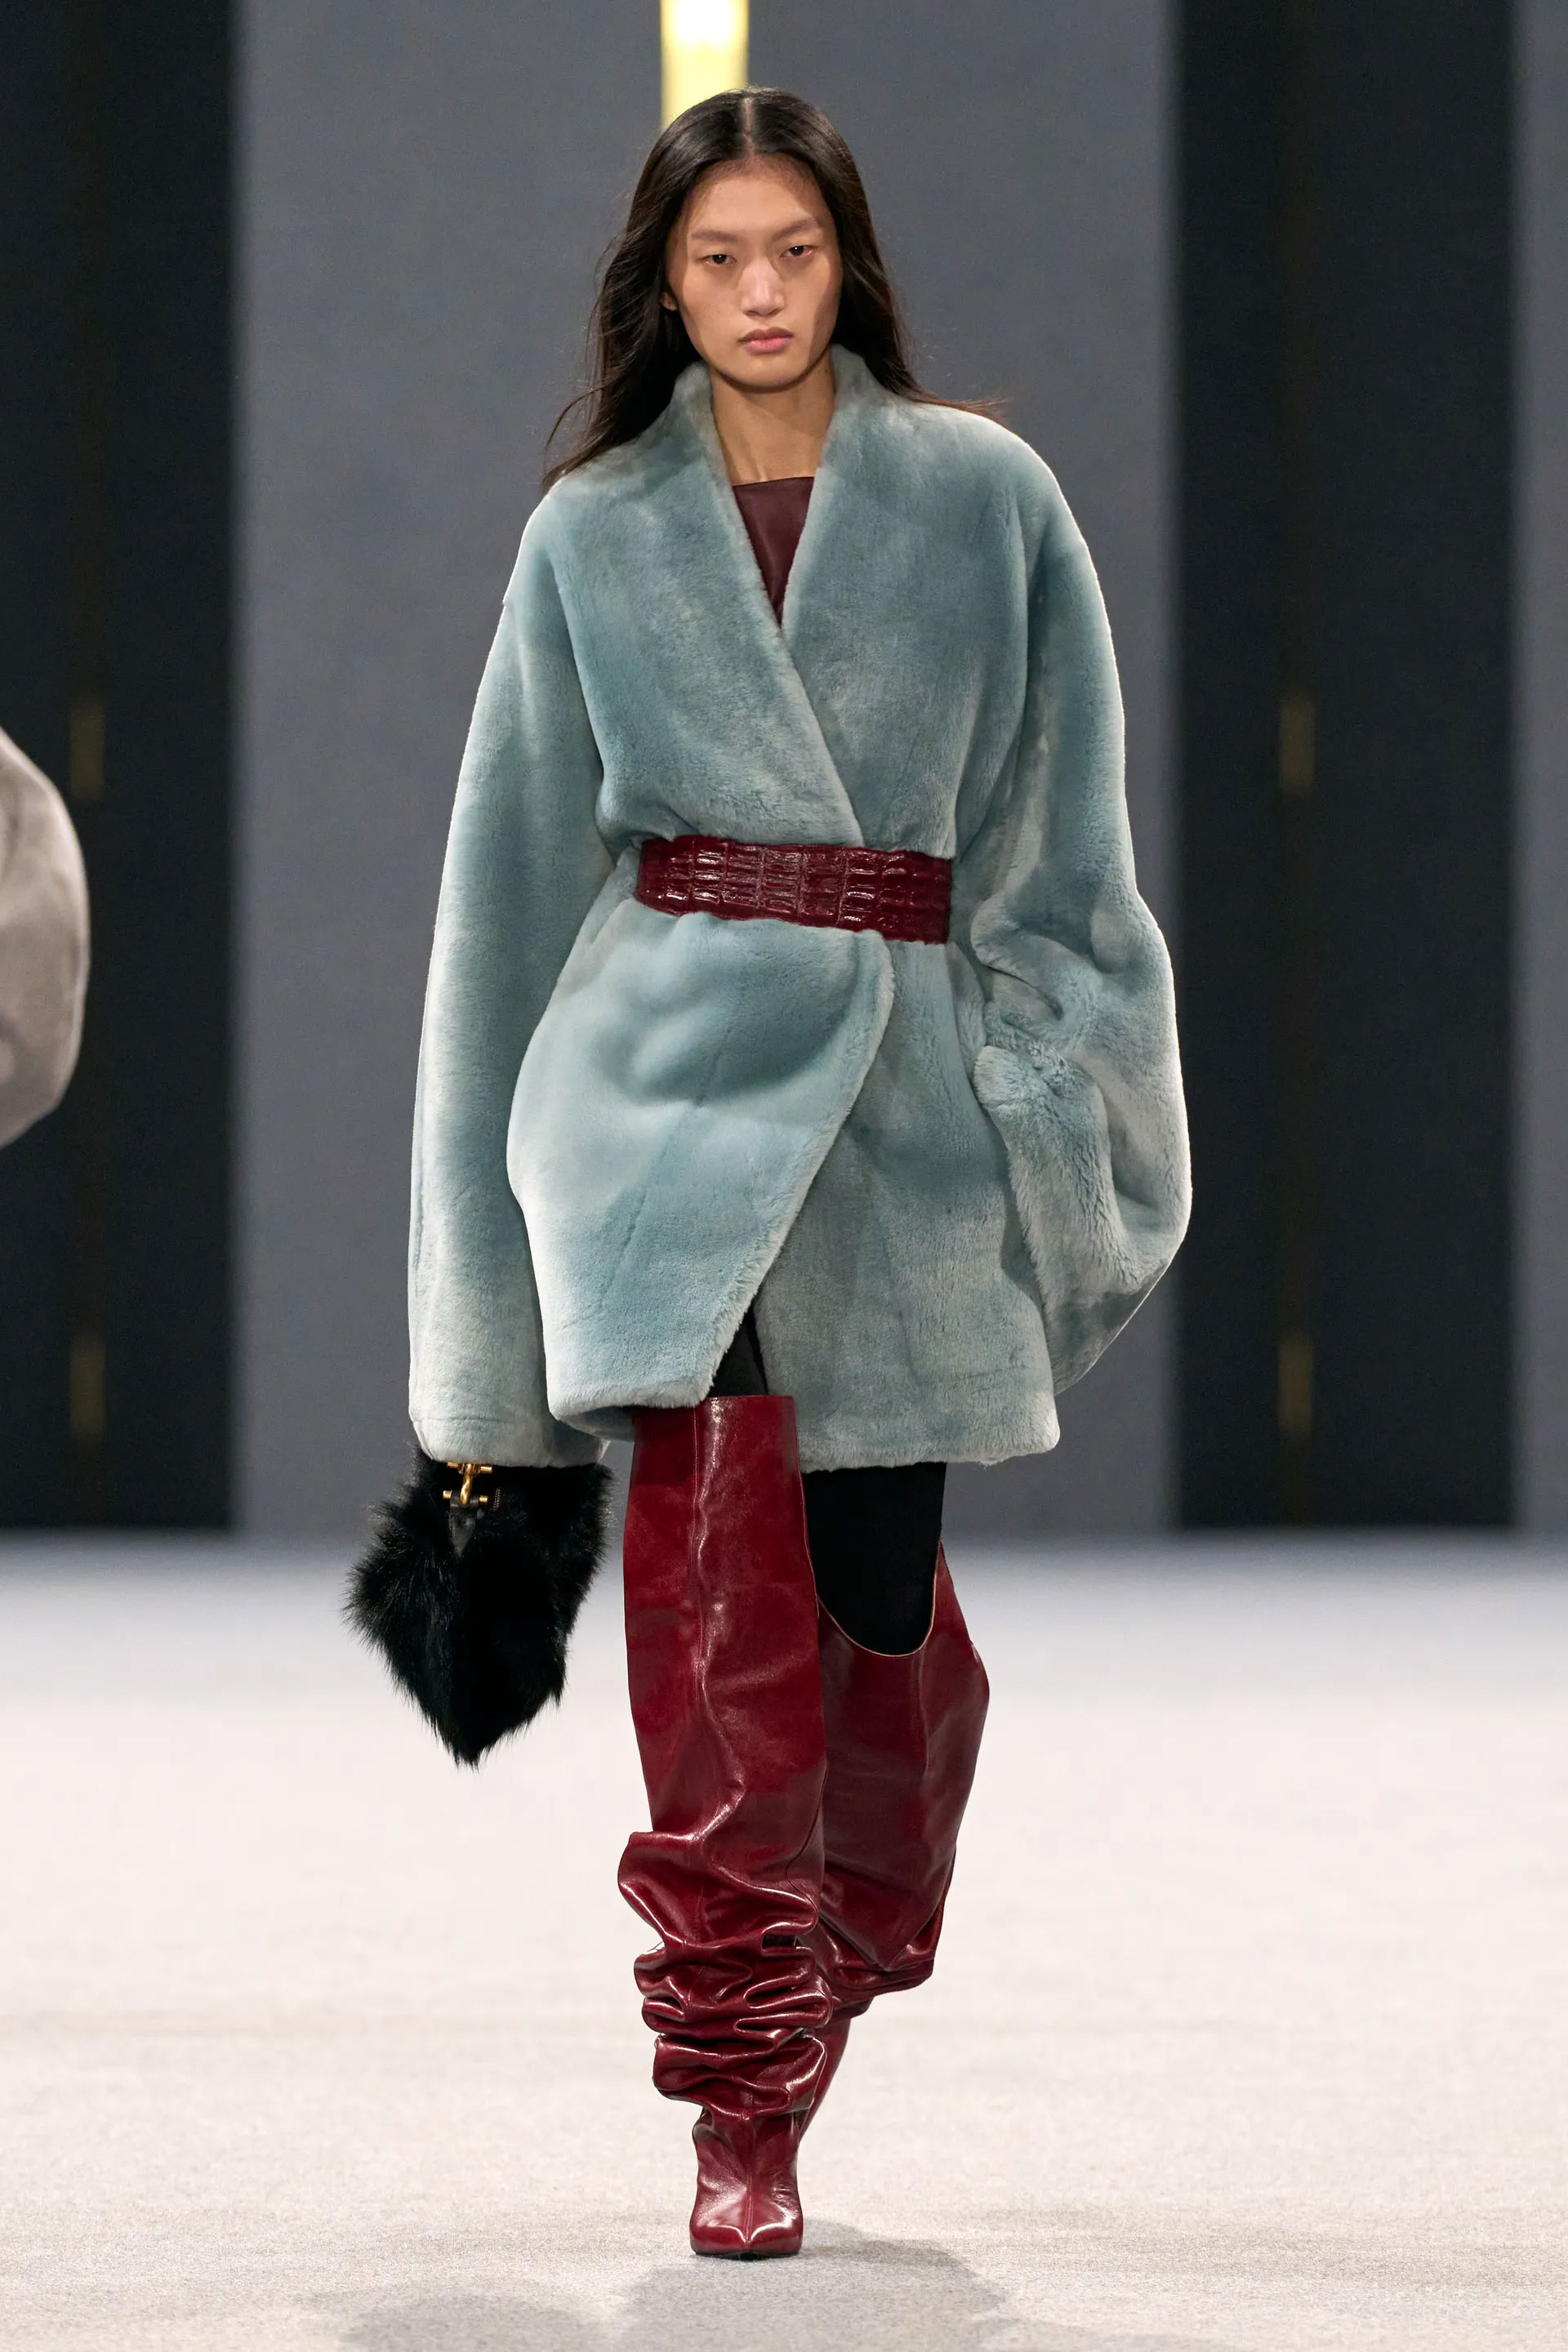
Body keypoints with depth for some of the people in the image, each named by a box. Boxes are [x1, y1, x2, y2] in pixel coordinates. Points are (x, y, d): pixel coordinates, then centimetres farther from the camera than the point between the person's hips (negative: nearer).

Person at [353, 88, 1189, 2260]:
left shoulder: (985, 497, 7)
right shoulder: (593, 535, 9)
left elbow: (1058, 838, 10)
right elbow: (521, 868, 13)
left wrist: (1064, 1098, 4)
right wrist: (480, 1297, 12)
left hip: (913, 1070, 1)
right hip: (675, 1061, -1)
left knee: (875, 1579, 3)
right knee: (723, 1555, -15)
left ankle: (850, 1937, 36)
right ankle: (743, 2095, -11)